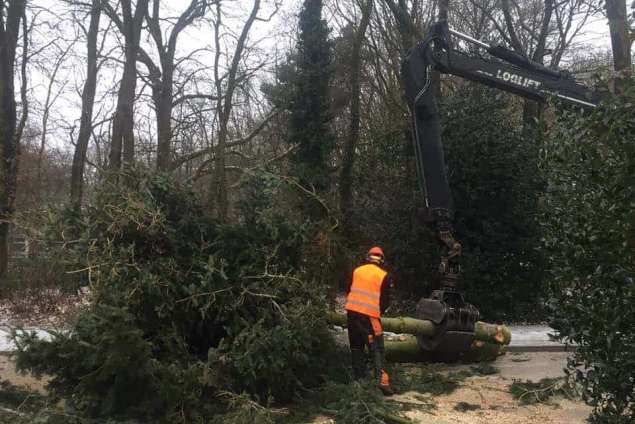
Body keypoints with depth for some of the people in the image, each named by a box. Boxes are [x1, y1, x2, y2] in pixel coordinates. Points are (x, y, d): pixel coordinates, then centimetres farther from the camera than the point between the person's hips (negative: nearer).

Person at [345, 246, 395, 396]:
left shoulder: (357, 271, 10)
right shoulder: (383, 276, 0)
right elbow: (385, 301, 2)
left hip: (352, 312, 4)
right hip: (369, 315, -4)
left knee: (356, 347, 15)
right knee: (376, 349, -1)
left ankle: (359, 379, 16)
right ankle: (382, 380, -13)